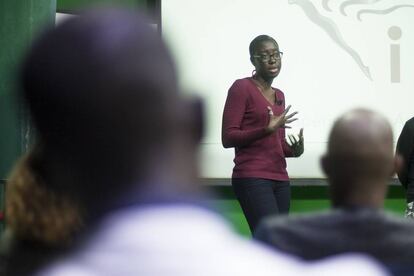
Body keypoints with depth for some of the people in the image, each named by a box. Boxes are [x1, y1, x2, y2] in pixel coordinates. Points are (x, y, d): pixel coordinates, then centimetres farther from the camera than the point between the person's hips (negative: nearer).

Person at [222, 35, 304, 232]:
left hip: (280, 179, 8)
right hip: (252, 179, -8)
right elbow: (228, 137, -10)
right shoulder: (241, 87, -4)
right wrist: (266, 130, -21)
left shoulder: (279, 95, 19)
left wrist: (294, 150, 1)